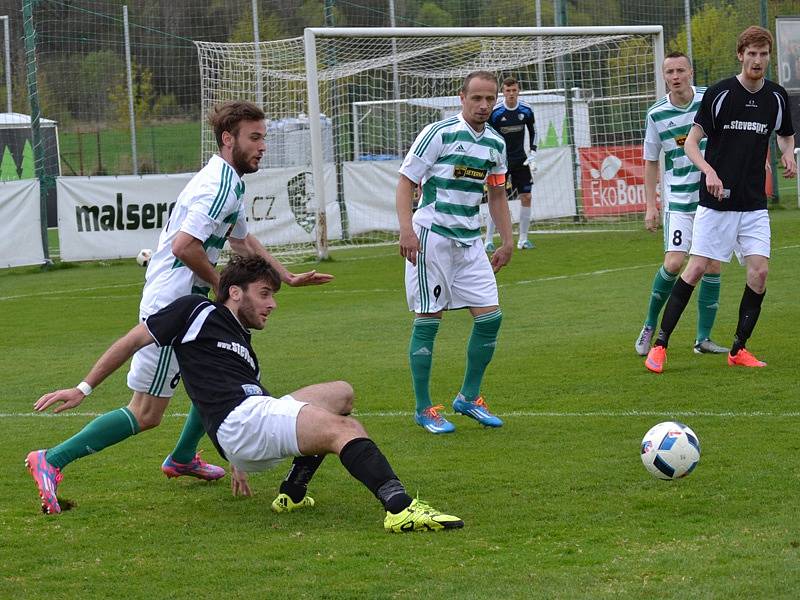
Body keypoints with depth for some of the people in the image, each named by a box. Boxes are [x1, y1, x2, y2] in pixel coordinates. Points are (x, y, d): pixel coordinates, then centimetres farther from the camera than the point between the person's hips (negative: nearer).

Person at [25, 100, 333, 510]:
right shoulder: (219, 186, -18)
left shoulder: (227, 183, 15)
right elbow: (185, 246, -29)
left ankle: (182, 458, 35)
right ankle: (53, 460, -7)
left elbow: (243, 241, 32)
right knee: (146, 415, -9)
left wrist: (287, 277, 30)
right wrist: (221, 284, -14)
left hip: (189, 305, 10)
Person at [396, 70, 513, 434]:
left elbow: (497, 193, 21)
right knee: (427, 322, -4)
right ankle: (424, 409, 6)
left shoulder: (496, 143, 9)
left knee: (490, 318, 1)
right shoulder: (439, 133, -10)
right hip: (432, 237, -6)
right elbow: (406, 181, -10)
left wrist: (507, 241, 17)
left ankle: (469, 398, 17)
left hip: (469, 241, 6)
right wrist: (406, 229, -21)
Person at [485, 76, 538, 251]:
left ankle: (523, 239, 10)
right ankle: (489, 241, -1)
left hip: (520, 159, 4)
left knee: (526, 197, -1)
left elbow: (533, 132, 12)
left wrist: (532, 156, 4)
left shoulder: (526, 110, -2)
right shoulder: (494, 112, -12)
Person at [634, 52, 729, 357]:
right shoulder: (657, 114, -4)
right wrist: (650, 205, 0)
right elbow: (651, 162, 5)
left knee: (713, 266, 0)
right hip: (679, 199, -2)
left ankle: (703, 338, 10)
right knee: (674, 263, -14)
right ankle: (650, 326, 7)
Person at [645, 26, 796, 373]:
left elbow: (786, 134, 24)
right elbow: (691, 142, -7)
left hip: (754, 204, 4)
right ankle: (660, 345, 2)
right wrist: (709, 171, -25)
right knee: (696, 268, -6)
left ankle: (738, 350, 6)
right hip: (716, 201, -4)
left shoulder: (777, 97, 5)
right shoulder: (719, 94, -8)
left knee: (759, 271, -6)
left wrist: (788, 154, 1)